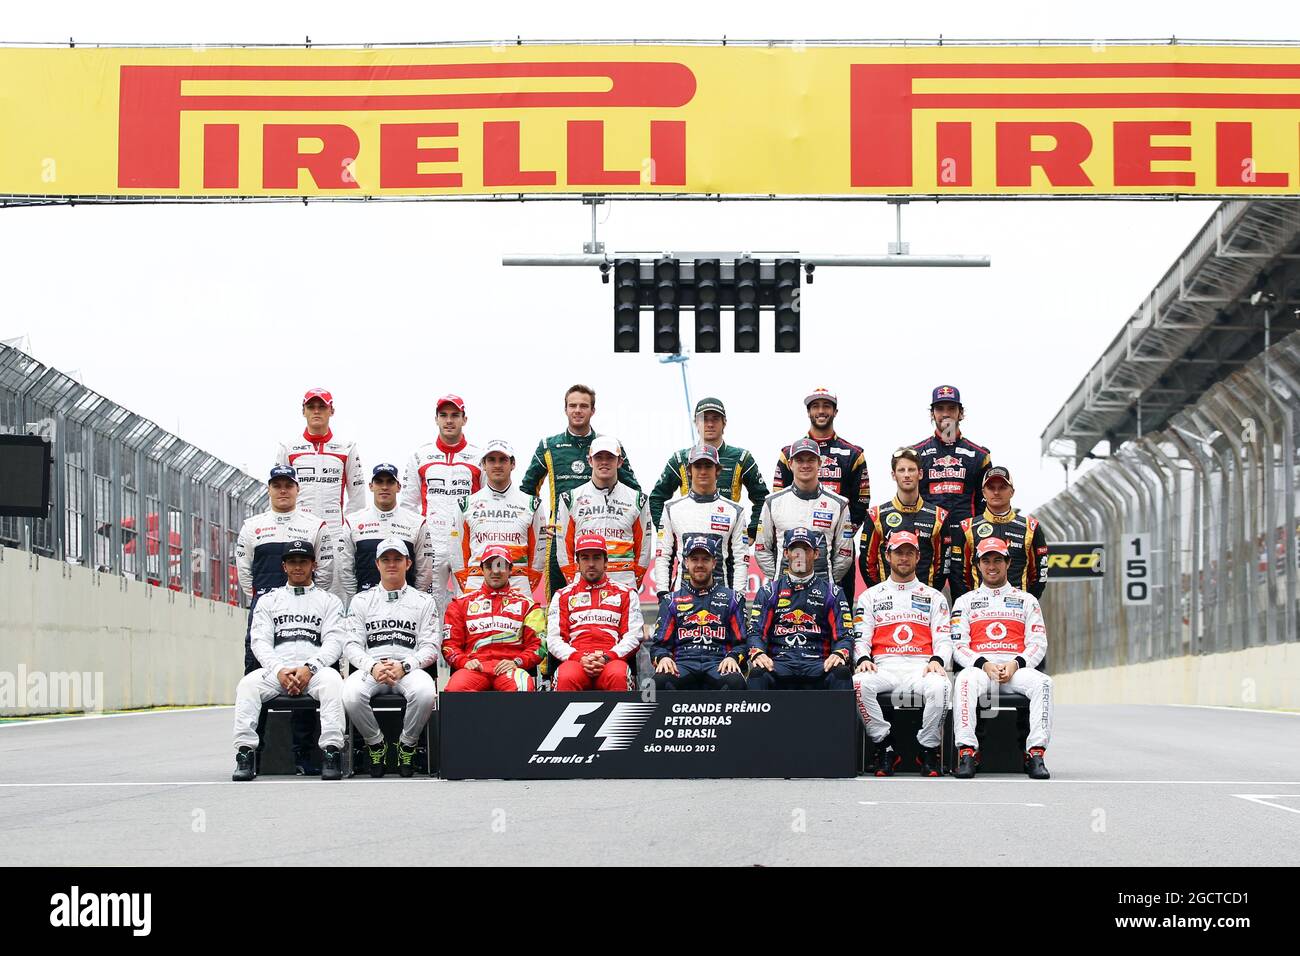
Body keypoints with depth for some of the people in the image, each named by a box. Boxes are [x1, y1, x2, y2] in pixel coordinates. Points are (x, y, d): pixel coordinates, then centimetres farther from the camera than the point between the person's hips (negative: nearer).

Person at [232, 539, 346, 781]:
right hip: (275, 669, 1)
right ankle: (245, 751, -31)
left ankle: (331, 751, -40)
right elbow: (260, 642, 7)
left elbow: (334, 642, 2)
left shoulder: (328, 600, 16)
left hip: (315, 669, -1)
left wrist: (309, 668, -16)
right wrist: (279, 670, -12)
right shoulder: (268, 600, 20)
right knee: (248, 684, -30)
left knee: (332, 681, -36)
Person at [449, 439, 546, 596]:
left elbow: (538, 555, 12)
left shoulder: (531, 504, 11)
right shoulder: (467, 505, 12)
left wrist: (526, 588, 5)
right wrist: (466, 593, 6)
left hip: (518, 588, 0)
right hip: (475, 588, 0)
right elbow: (457, 555, 13)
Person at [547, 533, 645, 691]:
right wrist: (579, 658, -8)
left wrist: (607, 658, -9)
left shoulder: (625, 594, 20)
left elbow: (633, 636, 9)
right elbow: (554, 639, 12)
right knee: (566, 678, -38)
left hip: (612, 659, 0)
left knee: (618, 676, -39)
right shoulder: (563, 596, 22)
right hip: (574, 659, 0)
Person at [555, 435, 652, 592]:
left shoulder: (637, 500, 10)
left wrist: (633, 584, 4)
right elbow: (564, 548, 9)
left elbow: (643, 550, 11)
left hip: (624, 585, 0)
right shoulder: (571, 499, 9)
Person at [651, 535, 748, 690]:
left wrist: (733, 657, -8)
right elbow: (660, 644, 17)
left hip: (718, 663, 0)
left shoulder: (730, 598, 20)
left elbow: (741, 642, 15)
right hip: (683, 663, 1)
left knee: (735, 682, -37)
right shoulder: (673, 600, 21)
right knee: (660, 681, -36)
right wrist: (663, 657, -7)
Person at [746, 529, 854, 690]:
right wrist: (758, 654, -14)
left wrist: (838, 654, -14)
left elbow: (844, 635, 10)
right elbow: (756, 632, 9)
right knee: (757, 673, -34)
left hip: (817, 663, 0)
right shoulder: (769, 591, 17)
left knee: (841, 672, -34)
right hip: (779, 661, 0)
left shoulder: (831, 592, 17)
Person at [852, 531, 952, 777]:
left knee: (939, 686, -37)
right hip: (883, 667, 1)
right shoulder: (870, 596, 20)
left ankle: (928, 750, -18)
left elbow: (943, 639, 11)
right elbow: (861, 637, 11)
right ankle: (885, 747, -20)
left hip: (921, 667, -1)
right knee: (859, 683, -34)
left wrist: (937, 660, -11)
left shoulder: (933, 597, 19)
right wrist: (864, 659, -11)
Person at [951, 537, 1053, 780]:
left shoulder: (1026, 600, 20)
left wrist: (1015, 664, -10)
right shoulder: (965, 601, 19)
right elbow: (958, 646, 7)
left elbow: (1038, 644, 10)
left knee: (1042, 682, -33)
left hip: (1016, 667, 1)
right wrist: (984, 665, -12)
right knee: (965, 681, -37)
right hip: (978, 665, -1)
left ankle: (1036, 752, -37)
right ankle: (967, 751, -41)